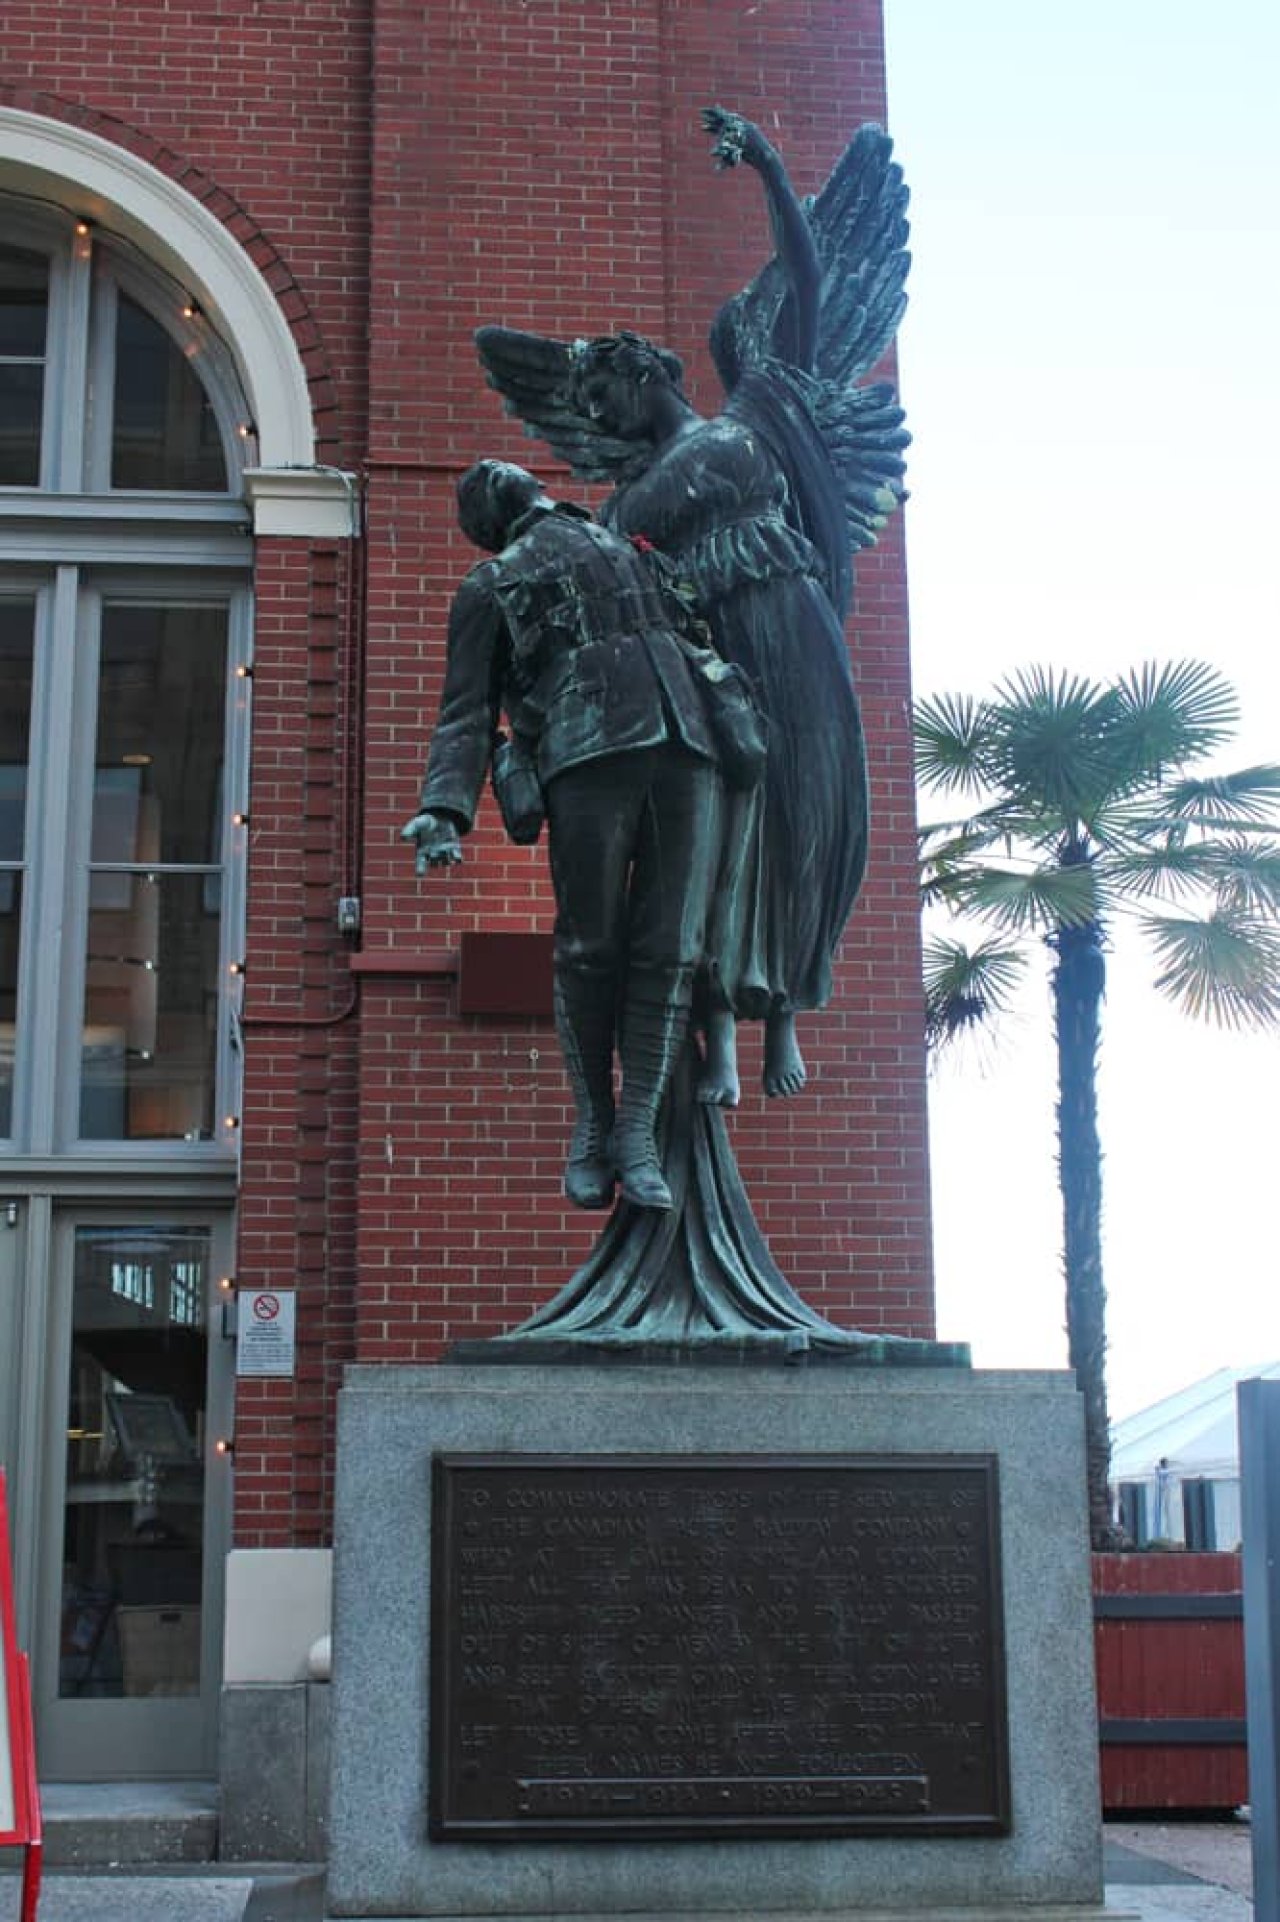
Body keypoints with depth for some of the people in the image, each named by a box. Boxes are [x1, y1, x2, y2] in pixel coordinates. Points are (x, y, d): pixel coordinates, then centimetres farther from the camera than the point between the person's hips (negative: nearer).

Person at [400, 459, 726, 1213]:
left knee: (671, 948, -6)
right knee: (592, 946, -8)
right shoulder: (491, 587, 20)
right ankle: (591, 1122, 6)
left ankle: (638, 1133, -5)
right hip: (588, 751, -3)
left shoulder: (631, 547, 34)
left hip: (688, 745, 4)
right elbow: (468, 712, 8)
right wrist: (445, 808, -6)